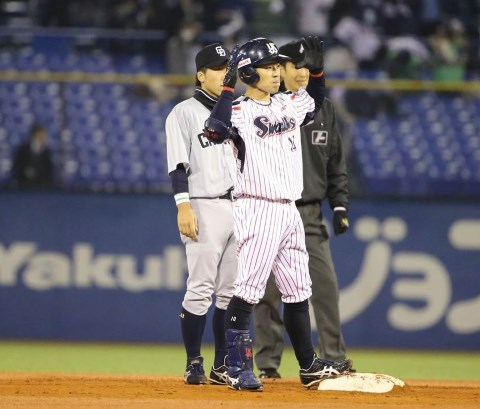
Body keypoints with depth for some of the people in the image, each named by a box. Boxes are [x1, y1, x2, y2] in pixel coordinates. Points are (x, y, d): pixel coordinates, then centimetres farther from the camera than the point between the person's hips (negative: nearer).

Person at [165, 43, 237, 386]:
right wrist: (184, 207, -19)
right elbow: (178, 165, -9)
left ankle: (223, 365, 10)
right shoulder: (185, 113, -1)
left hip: (240, 207, 6)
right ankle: (194, 364, -4)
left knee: (232, 291, 5)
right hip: (205, 207, -6)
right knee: (201, 289, -9)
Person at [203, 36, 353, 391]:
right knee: (248, 290, -11)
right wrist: (228, 87, -31)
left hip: (290, 212, 8)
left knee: (298, 292, 15)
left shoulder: (289, 105, 12)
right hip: (257, 211, -8)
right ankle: (237, 368, -8)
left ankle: (309, 366, 25)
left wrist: (317, 70, 17)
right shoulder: (239, 111, -10)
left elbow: (315, 103, 33)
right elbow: (216, 131, -30)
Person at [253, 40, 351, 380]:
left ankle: (335, 360, 1)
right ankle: (268, 364, 7)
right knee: (268, 290, -1)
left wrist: (340, 205, 7)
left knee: (326, 286, -4)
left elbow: (336, 163, 15)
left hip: (310, 213, 3)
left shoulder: (324, 108, 11)